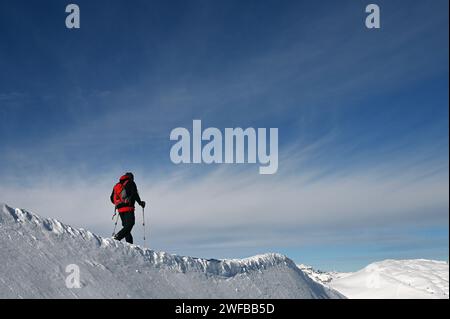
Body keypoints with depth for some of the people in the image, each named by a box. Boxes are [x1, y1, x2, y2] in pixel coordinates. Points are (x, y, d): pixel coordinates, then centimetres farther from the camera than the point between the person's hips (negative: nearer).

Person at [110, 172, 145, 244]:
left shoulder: (117, 185, 21)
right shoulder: (130, 183, 4)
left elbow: (112, 198, 20)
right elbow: (134, 194, -9)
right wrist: (140, 202, 2)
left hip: (120, 209, 7)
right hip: (128, 208, -7)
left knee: (126, 226, 10)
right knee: (130, 224, -10)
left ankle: (129, 243, 2)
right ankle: (117, 237, -28)